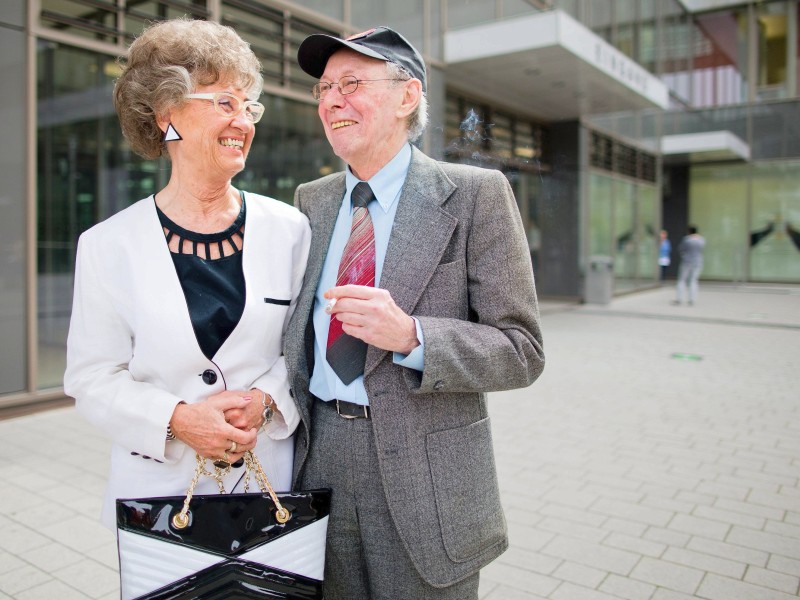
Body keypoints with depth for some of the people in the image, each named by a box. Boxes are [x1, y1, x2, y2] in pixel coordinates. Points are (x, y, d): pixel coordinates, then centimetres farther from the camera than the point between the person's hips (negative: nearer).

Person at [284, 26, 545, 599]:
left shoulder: (476, 195, -9)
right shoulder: (311, 200, 7)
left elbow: (522, 351, -11)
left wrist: (410, 337, -26)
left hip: (423, 473, -4)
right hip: (316, 457, 5)